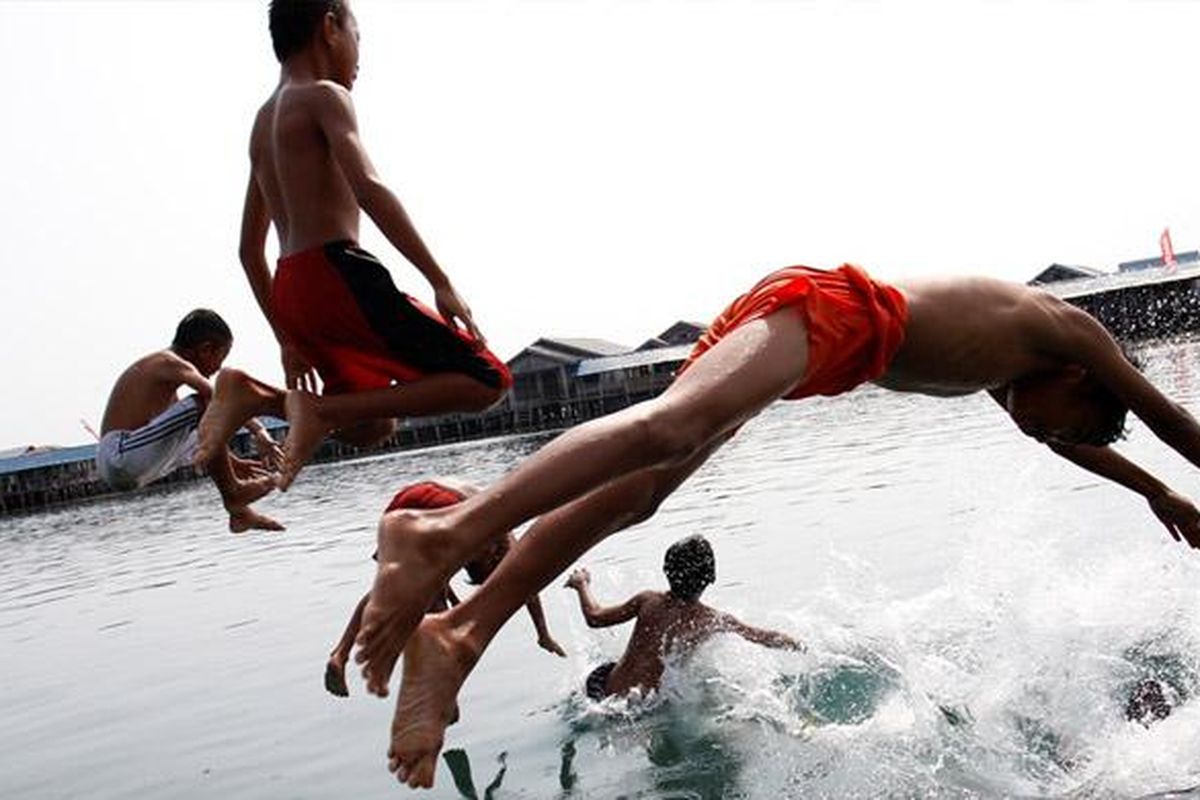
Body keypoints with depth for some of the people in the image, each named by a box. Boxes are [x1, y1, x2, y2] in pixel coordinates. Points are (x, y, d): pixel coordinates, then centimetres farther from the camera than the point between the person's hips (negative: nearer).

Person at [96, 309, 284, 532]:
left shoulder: (165, 367, 20)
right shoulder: (170, 363, -10)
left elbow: (181, 425, 27)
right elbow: (218, 398, -27)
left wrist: (232, 462, 25)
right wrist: (258, 430, -32)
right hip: (118, 457, -11)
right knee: (202, 406, -19)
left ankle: (239, 512, 16)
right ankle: (232, 493, -11)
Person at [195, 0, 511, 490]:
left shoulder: (264, 122, 23)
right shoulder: (323, 96, -1)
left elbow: (250, 249, 25)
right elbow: (368, 189, -19)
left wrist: (286, 337, 29)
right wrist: (441, 283, -19)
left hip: (291, 293, 9)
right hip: (339, 275, -9)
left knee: (371, 426, 24)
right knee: (486, 380, -6)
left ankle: (251, 396, 3)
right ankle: (323, 410, -17)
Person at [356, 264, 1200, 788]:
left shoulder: (1002, 363, 39)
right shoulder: (1065, 325, 20)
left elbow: (1067, 440, 55)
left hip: (799, 309, 9)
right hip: (829, 307, -9)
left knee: (641, 490, -9)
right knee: (673, 427, -33)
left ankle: (461, 632, -20)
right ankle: (444, 532, -51)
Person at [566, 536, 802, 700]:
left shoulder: (648, 601, -8)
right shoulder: (715, 620, -10)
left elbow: (595, 617, 3)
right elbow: (765, 638, 1)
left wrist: (582, 584, 20)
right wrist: (797, 645, 21)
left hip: (610, 692, 1)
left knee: (598, 676, 34)